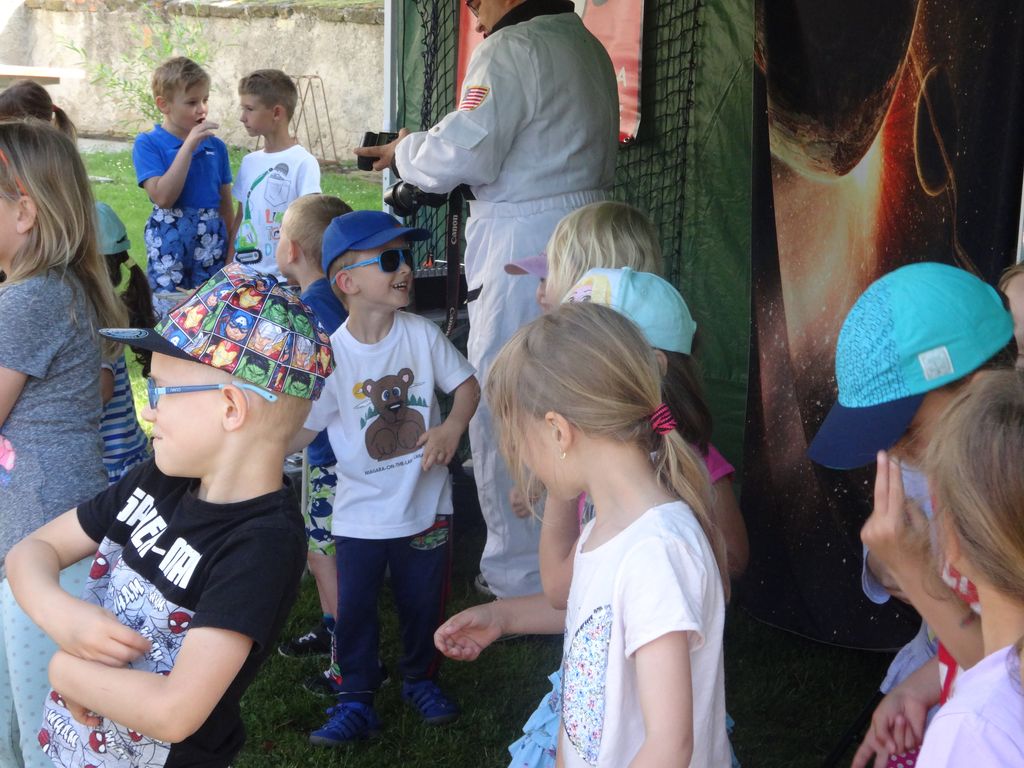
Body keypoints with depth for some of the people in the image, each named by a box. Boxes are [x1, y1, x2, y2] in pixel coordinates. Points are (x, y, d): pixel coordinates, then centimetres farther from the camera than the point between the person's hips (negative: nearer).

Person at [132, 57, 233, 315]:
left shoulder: (216, 146, 6)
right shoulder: (148, 144, -4)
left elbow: (225, 203, 12)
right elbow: (162, 197, -16)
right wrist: (189, 145, -17)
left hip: (212, 239, 3)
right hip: (169, 241, -3)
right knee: (169, 310, 0)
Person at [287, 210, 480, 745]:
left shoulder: (422, 335, -8)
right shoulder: (332, 355, -14)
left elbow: (466, 383, 3)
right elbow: (300, 432, -8)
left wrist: (452, 427, -15)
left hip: (426, 504, 2)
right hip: (361, 514, -2)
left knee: (423, 601, 17)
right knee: (354, 610, 6)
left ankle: (421, 678, 41)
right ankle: (355, 700, 23)